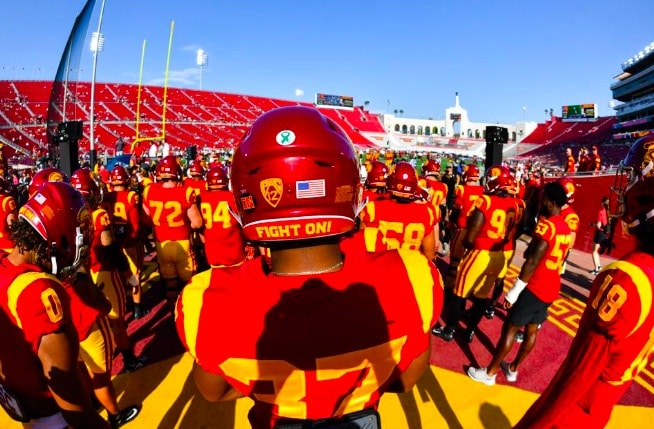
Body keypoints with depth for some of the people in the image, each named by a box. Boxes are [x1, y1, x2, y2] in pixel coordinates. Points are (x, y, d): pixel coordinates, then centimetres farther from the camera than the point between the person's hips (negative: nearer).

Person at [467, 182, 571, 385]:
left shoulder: (547, 225, -19)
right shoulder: (566, 229, 10)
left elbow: (532, 262, -22)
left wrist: (513, 292, -20)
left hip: (535, 287, -8)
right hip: (551, 289, 8)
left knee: (510, 328, 2)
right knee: (532, 330, 16)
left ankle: (489, 373, 12)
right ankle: (513, 368, 31)